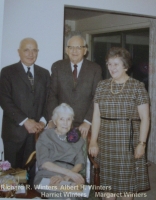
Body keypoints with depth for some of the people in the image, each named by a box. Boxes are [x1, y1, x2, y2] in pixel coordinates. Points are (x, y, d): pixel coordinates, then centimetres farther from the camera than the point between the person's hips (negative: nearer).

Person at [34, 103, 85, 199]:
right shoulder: (46, 136, 7)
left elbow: (80, 163, 7)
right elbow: (43, 163, -6)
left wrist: (66, 177, -14)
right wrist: (69, 172, -18)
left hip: (71, 179, 3)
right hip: (47, 177, -3)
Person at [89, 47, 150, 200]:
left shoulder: (137, 87, -4)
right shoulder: (102, 86, 7)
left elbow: (144, 118, -5)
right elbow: (96, 116, 6)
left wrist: (141, 143, -11)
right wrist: (93, 141, 1)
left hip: (129, 141, -3)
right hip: (106, 142, 3)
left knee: (128, 179, 6)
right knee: (108, 179, 9)